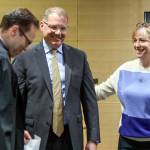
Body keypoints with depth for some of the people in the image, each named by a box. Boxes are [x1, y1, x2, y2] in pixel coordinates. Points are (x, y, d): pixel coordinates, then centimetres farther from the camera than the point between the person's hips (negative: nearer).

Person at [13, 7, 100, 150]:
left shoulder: (79, 57, 4)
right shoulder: (25, 58, -4)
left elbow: (89, 99, 4)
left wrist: (93, 138, 2)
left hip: (71, 136, 2)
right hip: (37, 136, -2)